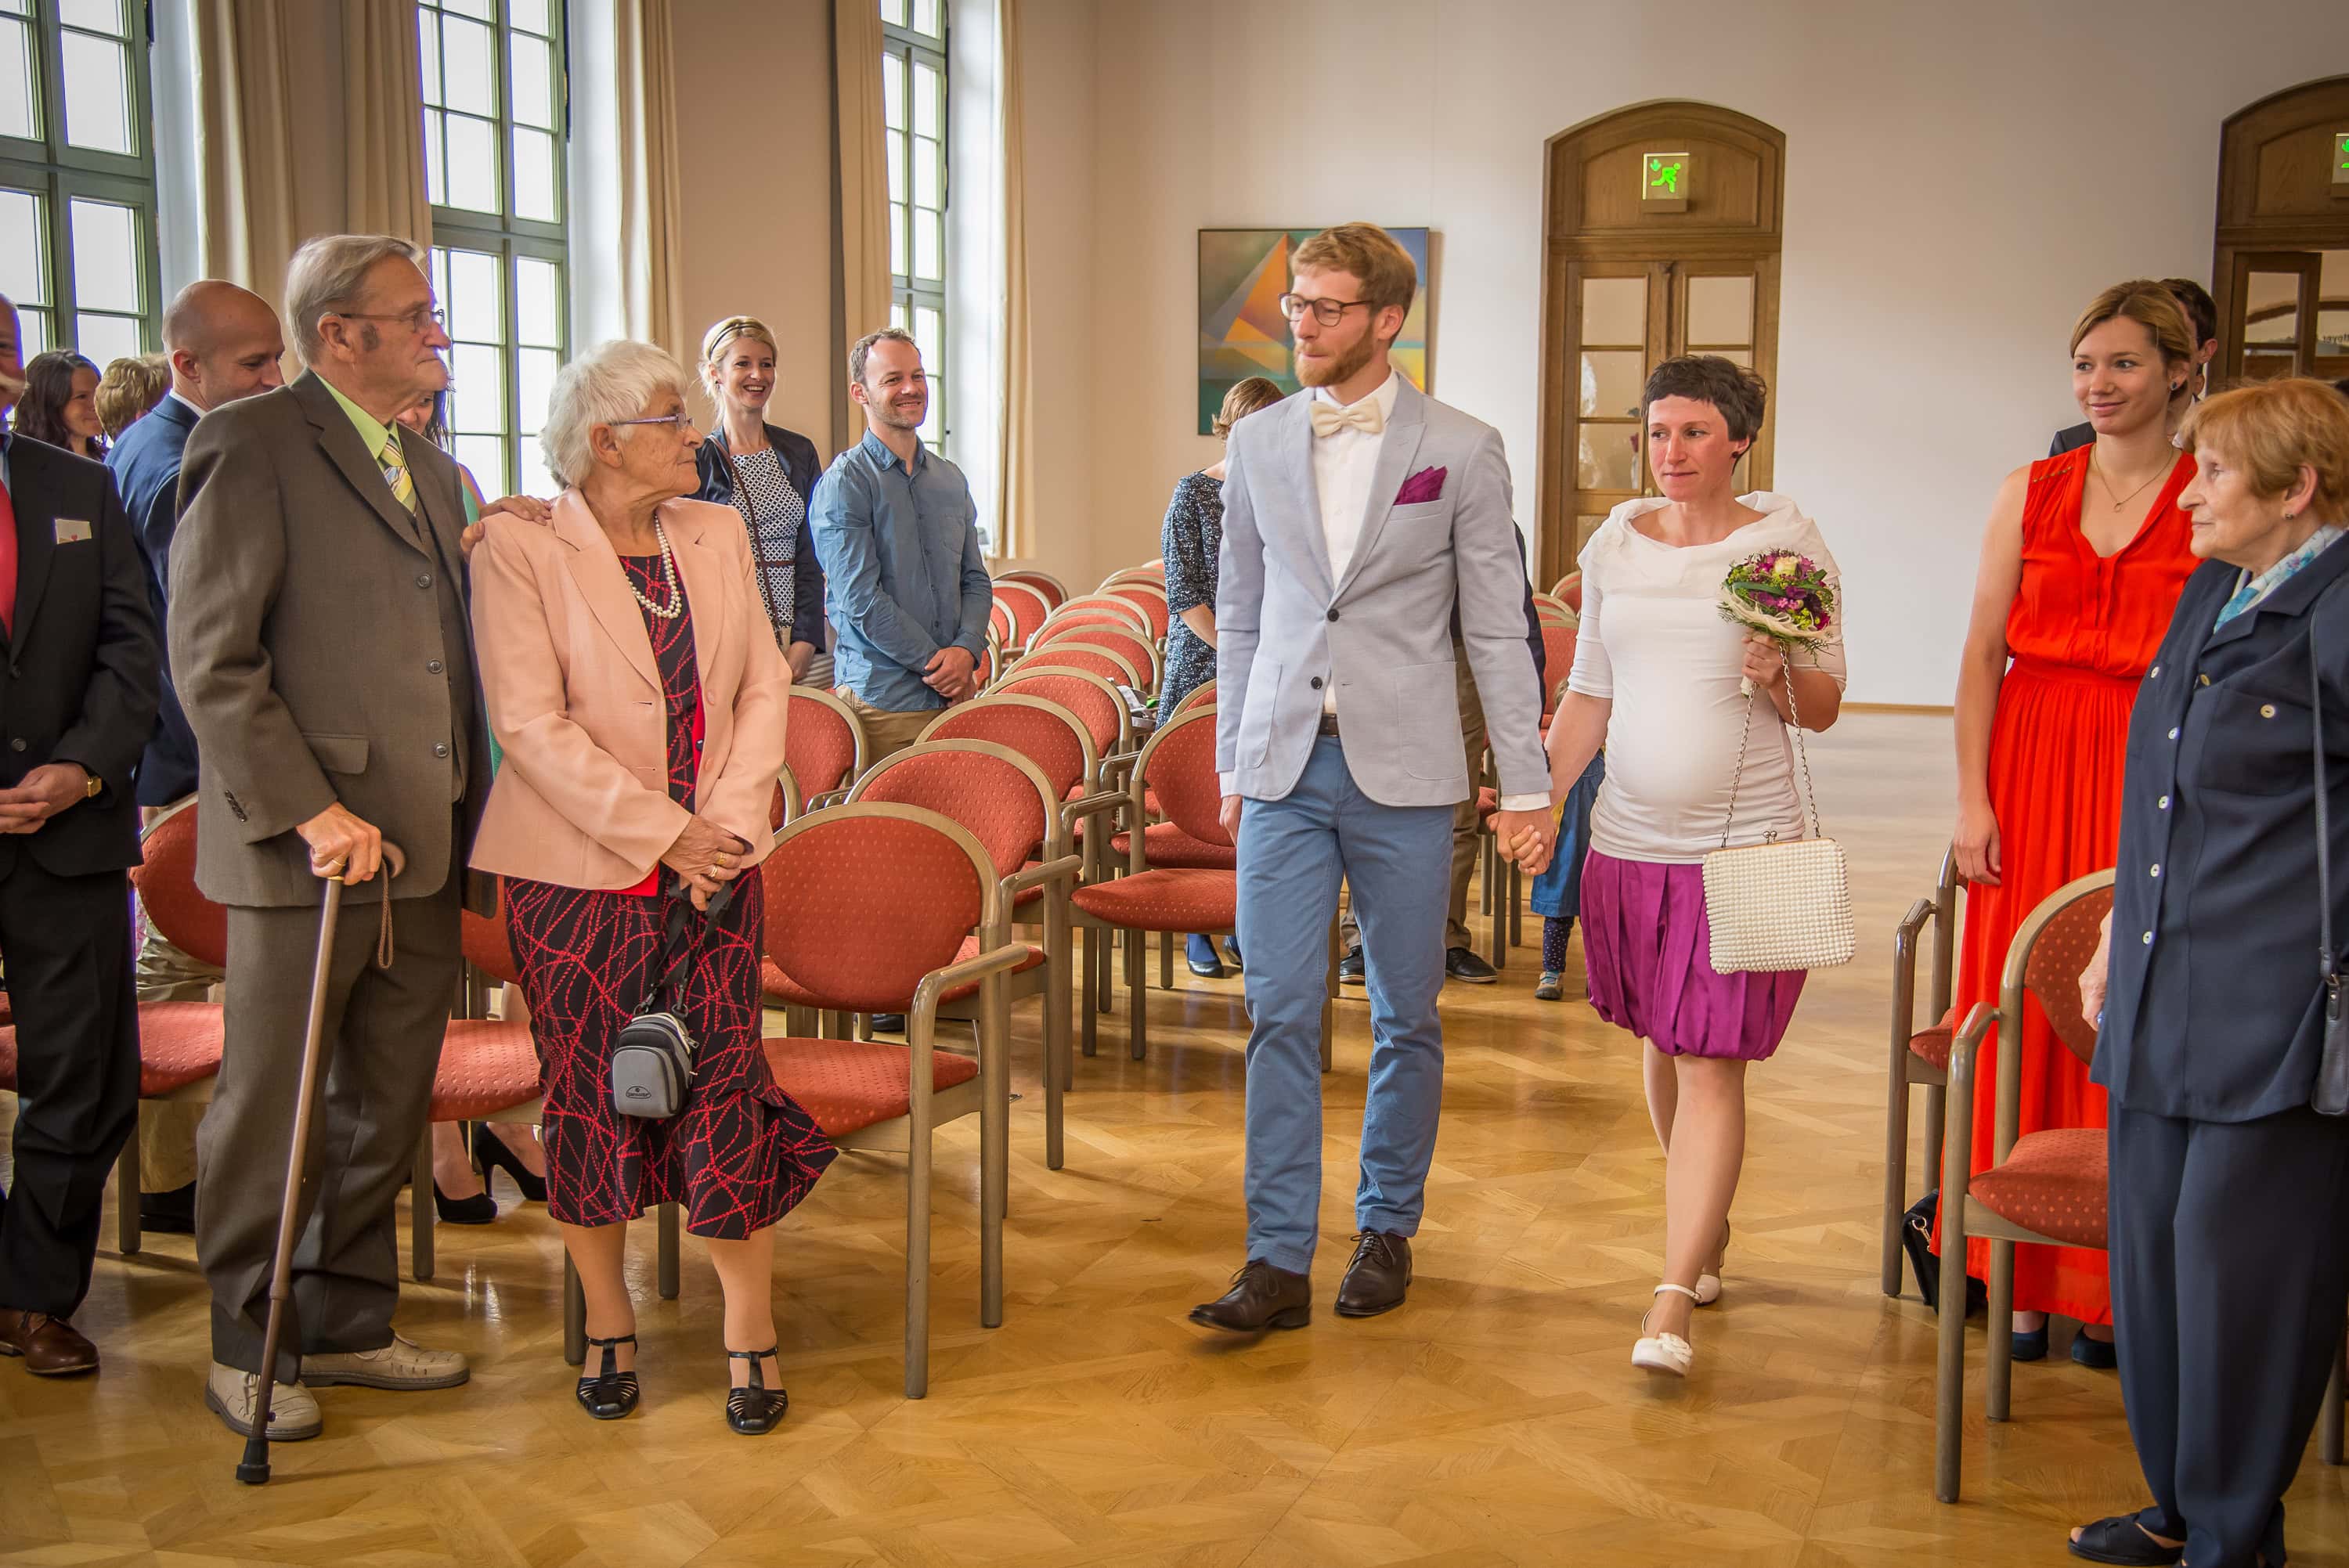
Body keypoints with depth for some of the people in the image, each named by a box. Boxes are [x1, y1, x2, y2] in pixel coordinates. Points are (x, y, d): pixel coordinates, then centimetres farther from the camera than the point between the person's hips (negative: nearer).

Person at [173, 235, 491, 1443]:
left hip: (423, 849, 7)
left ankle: (348, 1325, 29)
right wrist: (310, 810, -18)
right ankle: (247, 1351, 20)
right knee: (270, 1114, 5)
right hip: (306, 849, -7)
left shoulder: (431, 469, 17)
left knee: (386, 1110, 15)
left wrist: (469, 823, 10)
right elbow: (211, 659, -13)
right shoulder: (251, 445, -7)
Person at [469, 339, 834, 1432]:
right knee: (588, 1096, 5)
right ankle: (608, 1326, 23)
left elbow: (764, 686, 7)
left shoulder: (718, 534, 10)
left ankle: (749, 1329, 10)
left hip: (714, 862, 3)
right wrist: (662, 835, -15)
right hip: (578, 868, -3)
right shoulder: (519, 546, -6)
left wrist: (730, 825, -7)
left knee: (723, 1084, -1)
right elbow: (532, 723, -12)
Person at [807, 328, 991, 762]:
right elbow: (861, 599, -12)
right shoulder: (844, 483, -6)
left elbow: (976, 580, 14)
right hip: (883, 701, -5)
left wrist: (967, 649, -5)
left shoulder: (950, 479, 15)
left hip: (957, 694, 6)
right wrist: (934, 662, -11)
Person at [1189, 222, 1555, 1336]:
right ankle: (1279, 1261, 4)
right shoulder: (1257, 445, 8)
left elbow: (1496, 629, 0)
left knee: (1407, 1016, 8)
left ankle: (1387, 1231, 25)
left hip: (1404, 771, -2)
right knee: (1279, 1011, -1)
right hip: (1285, 766, 2)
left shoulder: (1461, 450, -1)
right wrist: (1232, 765, 11)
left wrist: (1525, 784, -3)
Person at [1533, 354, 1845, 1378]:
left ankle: (1672, 1304, -7)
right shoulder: (1616, 545, 8)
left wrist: (1779, 676, -21)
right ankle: (1707, 1228, 37)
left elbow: (1826, 709, 0)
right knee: (1660, 1046, 14)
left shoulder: (1788, 543, -2)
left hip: (1743, 844, -4)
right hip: (1629, 840, 5)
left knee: (1714, 1064, -7)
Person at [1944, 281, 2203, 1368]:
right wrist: (1972, 799, -1)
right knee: (2021, 1019, 4)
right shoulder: (2030, 494, 9)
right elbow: (1982, 657, 6)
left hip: (2154, 785, -2)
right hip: (2030, 773, 2)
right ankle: (2026, 1274, 16)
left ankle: (2110, 1286, 14)